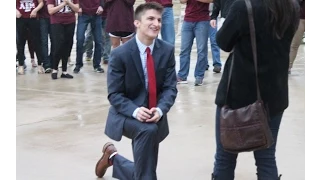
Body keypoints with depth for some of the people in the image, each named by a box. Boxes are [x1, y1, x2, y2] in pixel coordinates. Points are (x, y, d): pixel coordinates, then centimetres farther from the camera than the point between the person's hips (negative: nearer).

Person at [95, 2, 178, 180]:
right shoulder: (120, 54, -14)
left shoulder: (167, 50, -6)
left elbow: (170, 87, -6)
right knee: (148, 130, -37)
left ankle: (113, 157, 35)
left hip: (154, 116, 4)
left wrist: (160, 110, -26)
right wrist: (135, 111, -31)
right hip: (127, 114, -4)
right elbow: (114, 95, -13)